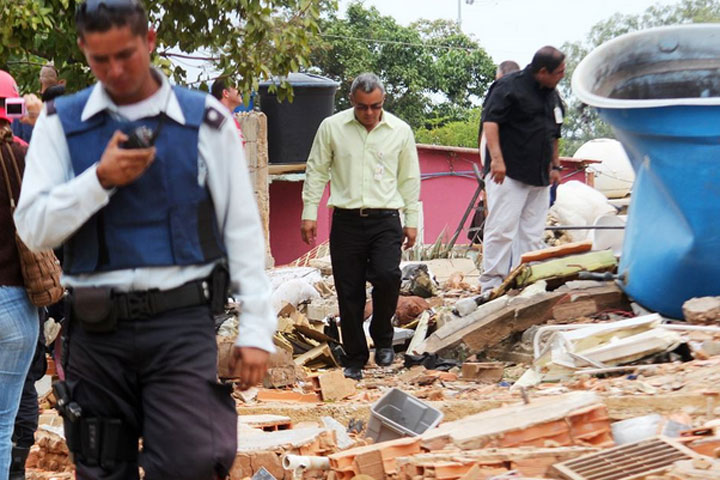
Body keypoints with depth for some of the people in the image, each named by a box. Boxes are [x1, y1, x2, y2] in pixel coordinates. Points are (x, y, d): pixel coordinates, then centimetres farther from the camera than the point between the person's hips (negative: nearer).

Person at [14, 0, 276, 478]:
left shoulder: (205, 120, 3)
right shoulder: (61, 123, 6)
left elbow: (242, 228, 4)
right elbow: (33, 228, 0)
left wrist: (256, 326, 1)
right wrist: (101, 179, -14)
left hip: (182, 322, -2)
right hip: (96, 331, 2)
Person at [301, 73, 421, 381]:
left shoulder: (400, 131, 5)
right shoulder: (331, 127, 2)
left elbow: (409, 179, 13)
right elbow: (316, 171, 9)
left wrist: (412, 220, 12)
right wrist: (309, 213, 4)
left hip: (385, 220, 0)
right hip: (346, 220, 0)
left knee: (387, 276, -21)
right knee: (349, 292, 2)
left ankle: (383, 338, 4)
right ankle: (354, 358, 15)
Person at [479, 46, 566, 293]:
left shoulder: (553, 95, 18)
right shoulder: (509, 86, -7)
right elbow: (490, 121, -14)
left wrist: (555, 165, 23)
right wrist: (496, 159, -23)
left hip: (540, 178, 8)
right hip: (508, 173, -8)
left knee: (532, 234, 6)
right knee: (502, 229, -10)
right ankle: (492, 286, -6)